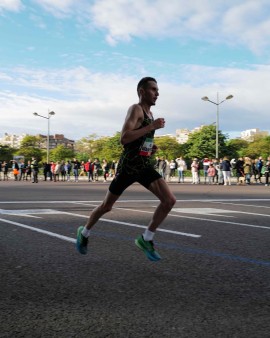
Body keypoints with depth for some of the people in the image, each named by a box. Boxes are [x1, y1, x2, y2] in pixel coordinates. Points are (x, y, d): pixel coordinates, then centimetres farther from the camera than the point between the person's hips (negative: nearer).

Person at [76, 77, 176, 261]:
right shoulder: (136, 109, -14)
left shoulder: (150, 114, 13)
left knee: (170, 200, -11)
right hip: (128, 167, -7)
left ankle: (146, 239, 2)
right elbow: (124, 138, -28)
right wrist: (152, 126, -27)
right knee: (107, 206, 9)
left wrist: (150, 148, 8)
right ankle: (84, 232, 35)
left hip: (145, 166, 7)